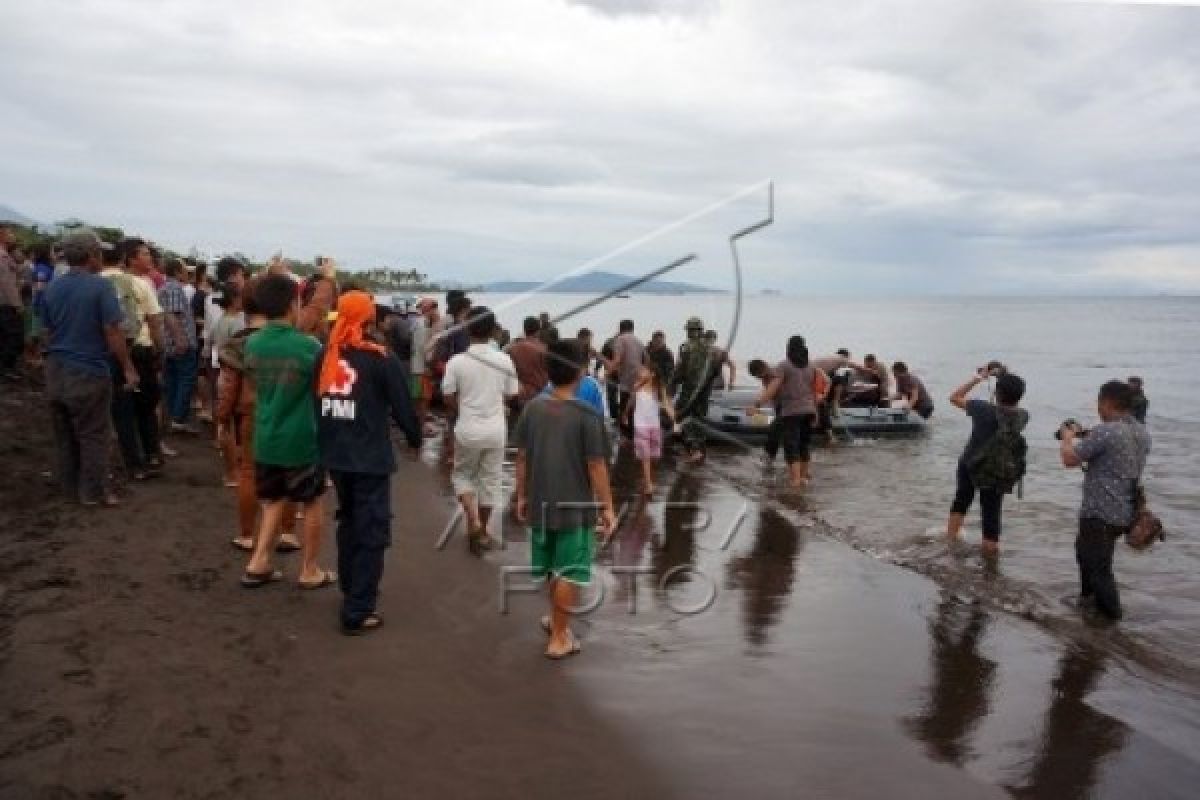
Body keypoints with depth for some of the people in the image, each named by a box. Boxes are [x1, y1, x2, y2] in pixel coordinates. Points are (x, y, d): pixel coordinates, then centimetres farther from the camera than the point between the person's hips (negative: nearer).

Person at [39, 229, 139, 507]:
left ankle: (70, 486, 27)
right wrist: (128, 368, -11)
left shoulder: (53, 287, 6)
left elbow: (48, 330, 12)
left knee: (64, 434, 16)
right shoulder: (100, 286, -14)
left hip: (56, 370, 7)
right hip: (89, 372, -7)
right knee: (93, 435, 4)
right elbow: (113, 332, -17)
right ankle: (93, 492, 9)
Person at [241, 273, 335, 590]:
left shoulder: (252, 344, -2)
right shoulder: (307, 346, -17)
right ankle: (309, 571, 19)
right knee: (311, 504, 11)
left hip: (266, 439, 5)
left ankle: (258, 563, 17)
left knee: (274, 501, 21)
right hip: (302, 441, -5)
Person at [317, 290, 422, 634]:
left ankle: (350, 591, 36)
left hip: (336, 455, 6)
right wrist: (415, 439, 8)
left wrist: (329, 442, 17)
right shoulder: (382, 359, -13)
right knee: (371, 532, 2)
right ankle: (358, 612, 3)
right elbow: (402, 406, -10)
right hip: (370, 458, -6)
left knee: (348, 522, 23)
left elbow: (317, 401, 8)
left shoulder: (325, 356, 4)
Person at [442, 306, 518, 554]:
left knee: (462, 474, 19)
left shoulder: (457, 361, -11)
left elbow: (448, 397, -3)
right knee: (490, 480, 14)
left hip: (467, 428, -1)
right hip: (496, 429, 1)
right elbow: (511, 395, 3)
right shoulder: (504, 360, -6)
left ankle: (473, 520, 1)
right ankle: (481, 531, 22)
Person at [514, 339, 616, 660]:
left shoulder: (533, 407, -2)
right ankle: (559, 638, 14)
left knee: (554, 568, 22)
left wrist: (521, 496, 14)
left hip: (541, 503, 5)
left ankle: (557, 619, 41)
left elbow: (522, 457, 3)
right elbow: (596, 465, -15)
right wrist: (607, 507, -6)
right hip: (575, 506, -5)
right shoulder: (587, 415, -16)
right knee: (569, 573, 6)